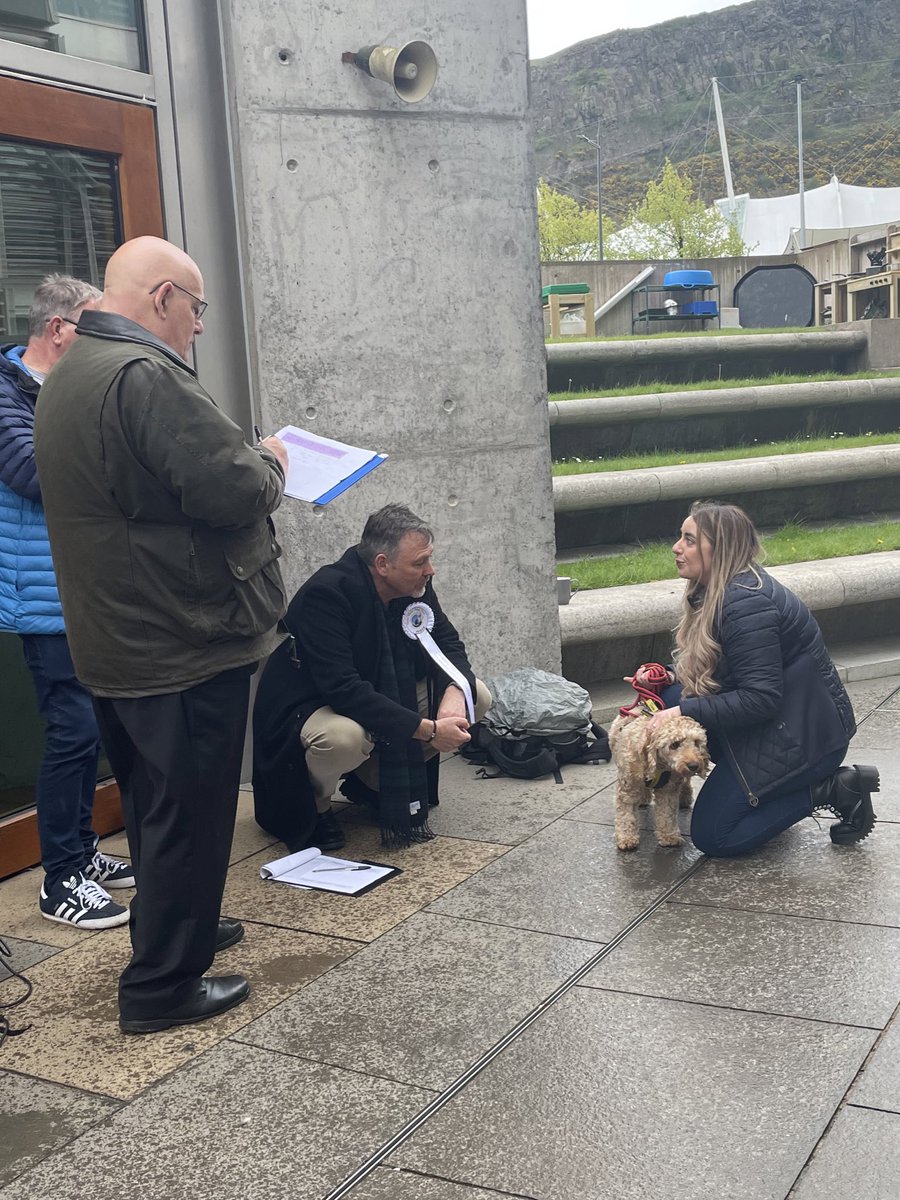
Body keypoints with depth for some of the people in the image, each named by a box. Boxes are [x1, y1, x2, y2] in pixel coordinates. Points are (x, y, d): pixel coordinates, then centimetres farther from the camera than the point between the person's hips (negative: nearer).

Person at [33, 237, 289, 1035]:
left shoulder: (67, 378, 13)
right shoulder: (146, 375, -21)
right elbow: (232, 492, -26)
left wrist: (245, 466, 13)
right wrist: (270, 464, -5)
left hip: (114, 642, 10)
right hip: (185, 645, -10)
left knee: (154, 803, 22)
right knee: (189, 812, 2)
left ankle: (170, 928, 39)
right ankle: (162, 985, 12)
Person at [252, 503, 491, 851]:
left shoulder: (416, 586, -8)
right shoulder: (326, 593, -30)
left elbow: (447, 643, 2)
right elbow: (342, 690, -36)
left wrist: (454, 692, -22)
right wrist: (427, 729, -37)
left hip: (381, 695, 8)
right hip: (306, 709, -7)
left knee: (477, 697, -7)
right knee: (345, 736, -42)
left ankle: (375, 781, 8)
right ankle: (312, 806, -5)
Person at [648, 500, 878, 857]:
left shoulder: (746, 603, -25)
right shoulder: (718, 590, 6)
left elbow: (760, 700, -27)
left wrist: (685, 712, -23)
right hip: (777, 718, 10)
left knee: (712, 836, -7)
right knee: (668, 699, 1)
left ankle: (831, 789, -2)